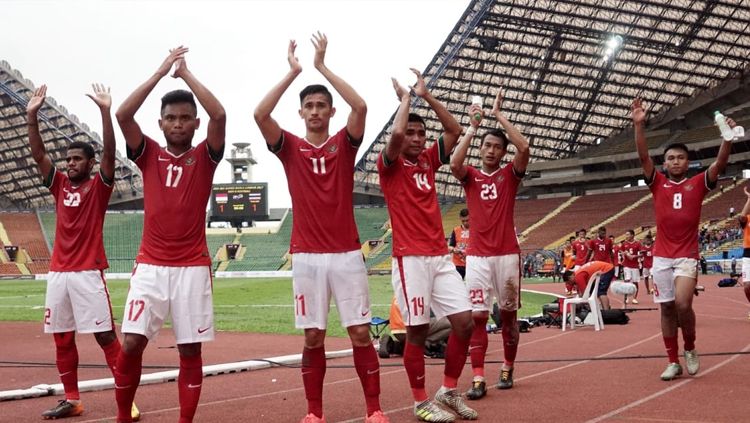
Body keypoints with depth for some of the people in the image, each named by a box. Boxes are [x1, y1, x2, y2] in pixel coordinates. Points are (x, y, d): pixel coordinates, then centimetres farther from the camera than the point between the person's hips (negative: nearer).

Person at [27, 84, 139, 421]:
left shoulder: (99, 186, 2)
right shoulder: (60, 185, 14)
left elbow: (109, 152, -12)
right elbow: (38, 154, 7)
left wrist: (105, 111, -22)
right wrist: (32, 115, -4)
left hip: (88, 272, -6)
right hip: (57, 273, 6)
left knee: (106, 335, -8)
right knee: (62, 339, 8)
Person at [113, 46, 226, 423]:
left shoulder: (204, 157, 5)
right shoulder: (149, 155, 8)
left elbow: (219, 115, -13)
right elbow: (122, 114, -7)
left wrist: (186, 73, -4)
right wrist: (161, 71, -5)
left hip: (193, 266, -1)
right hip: (150, 265, 1)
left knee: (190, 349, 1)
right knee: (131, 343, -6)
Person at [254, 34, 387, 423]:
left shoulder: (344, 144, 5)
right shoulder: (290, 148, 5)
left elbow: (360, 106, -13)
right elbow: (260, 114, -11)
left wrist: (322, 66, -10)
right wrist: (293, 71, -9)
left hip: (347, 253, 0)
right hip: (306, 256, 0)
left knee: (360, 333, 0)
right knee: (313, 337, 4)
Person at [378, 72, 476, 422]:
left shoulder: (428, 160, 15)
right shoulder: (389, 165, -2)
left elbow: (454, 131, 11)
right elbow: (395, 134, -21)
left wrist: (425, 95, 8)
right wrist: (405, 98, -5)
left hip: (441, 256, 6)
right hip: (411, 259, -6)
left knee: (465, 321, 1)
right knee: (417, 331, -3)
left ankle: (449, 391, 16)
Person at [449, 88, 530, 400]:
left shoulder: (510, 174, 7)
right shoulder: (470, 176, 8)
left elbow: (524, 148, -12)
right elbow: (454, 164, -16)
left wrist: (499, 115, -8)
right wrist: (473, 127, -11)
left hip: (508, 254, 0)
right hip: (477, 255, 0)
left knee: (508, 314, 8)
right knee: (477, 316, -7)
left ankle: (507, 370, 23)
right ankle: (478, 379, -9)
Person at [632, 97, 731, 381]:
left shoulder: (697, 184, 5)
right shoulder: (658, 183, 6)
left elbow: (720, 163, -8)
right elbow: (643, 156, -6)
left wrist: (728, 137, -25)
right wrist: (639, 124, -18)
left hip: (687, 256, -2)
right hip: (661, 256, 2)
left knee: (682, 303, -17)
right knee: (666, 308, 4)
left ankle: (690, 349, 9)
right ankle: (673, 362, 12)